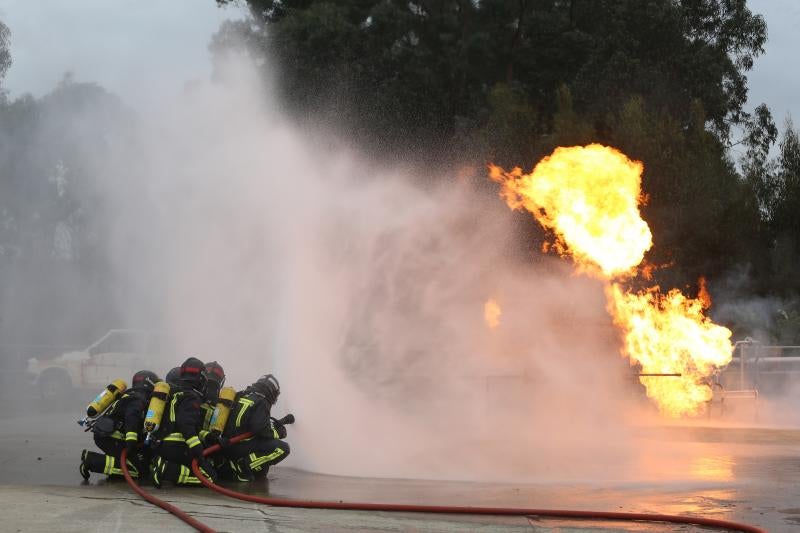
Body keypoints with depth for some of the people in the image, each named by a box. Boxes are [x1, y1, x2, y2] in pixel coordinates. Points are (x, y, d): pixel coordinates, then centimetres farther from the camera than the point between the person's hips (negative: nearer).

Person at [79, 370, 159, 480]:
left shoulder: (133, 396, 25)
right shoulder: (138, 399, -7)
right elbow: (132, 419, -25)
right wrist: (131, 441, -34)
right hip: (109, 437, -10)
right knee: (140, 468, -16)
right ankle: (92, 461, -17)